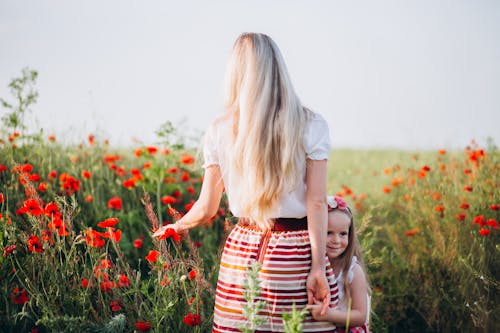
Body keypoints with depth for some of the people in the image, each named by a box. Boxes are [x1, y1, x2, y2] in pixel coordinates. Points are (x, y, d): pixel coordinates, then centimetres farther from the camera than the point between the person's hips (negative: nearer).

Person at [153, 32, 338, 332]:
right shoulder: (311, 126, -3)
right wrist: (318, 268, -5)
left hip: (242, 252, 2)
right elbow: (316, 203, -7)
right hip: (296, 253, -2)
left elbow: (207, 209, 7)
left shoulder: (220, 131, 2)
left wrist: (177, 226, 27)